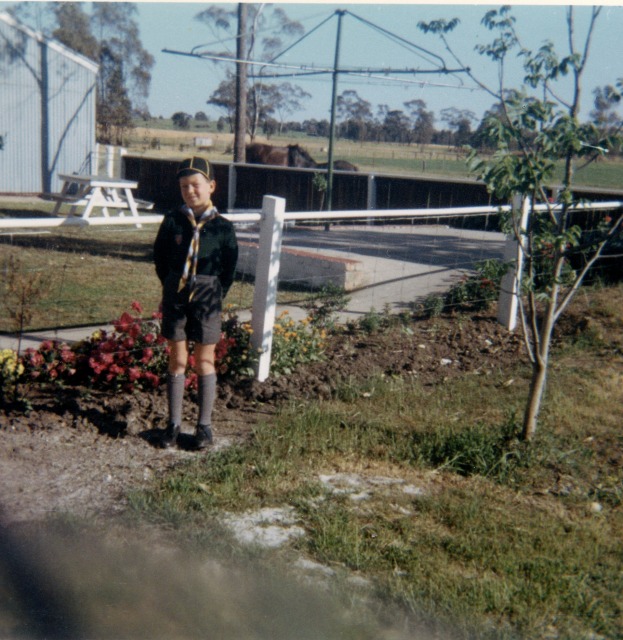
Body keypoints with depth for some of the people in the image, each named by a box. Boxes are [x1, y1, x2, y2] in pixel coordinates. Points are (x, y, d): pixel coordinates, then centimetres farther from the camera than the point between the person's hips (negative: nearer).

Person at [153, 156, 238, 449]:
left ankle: (204, 425, 15)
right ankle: (173, 422, 16)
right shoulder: (172, 220, 0)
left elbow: (229, 268, 3)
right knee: (177, 360, 7)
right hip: (175, 296, 1)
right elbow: (159, 257, 9)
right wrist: (171, 286, 7)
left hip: (207, 299, -1)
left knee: (204, 361, 6)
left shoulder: (223, 227, -3)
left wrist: (216, 294, -2)